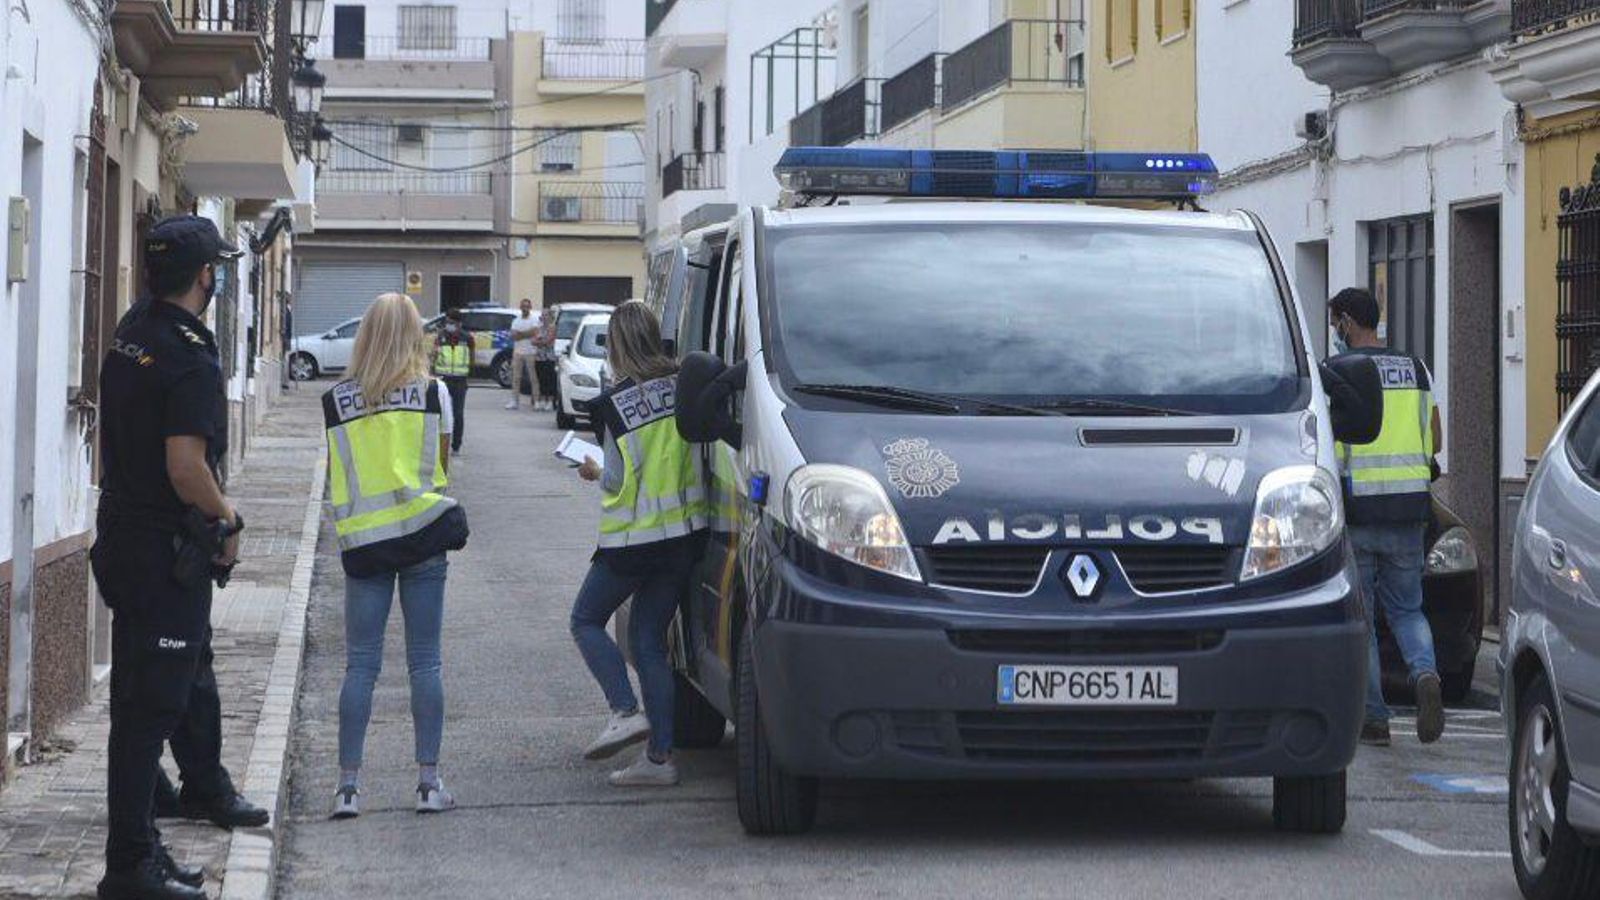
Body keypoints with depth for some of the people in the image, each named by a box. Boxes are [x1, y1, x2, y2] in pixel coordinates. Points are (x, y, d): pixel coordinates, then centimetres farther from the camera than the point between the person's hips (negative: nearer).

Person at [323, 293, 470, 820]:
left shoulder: (336, 400, 2)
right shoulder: (433, 393, -2)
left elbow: (336, 477, 6)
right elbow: (440, 469, 5)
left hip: (361, 540, 1)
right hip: (421, 533, -1)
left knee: (360, 664, 3)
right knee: (424, 662, 4)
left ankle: (348, 785, -1)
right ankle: (429, 781, 5)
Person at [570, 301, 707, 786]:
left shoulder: (614, 404, -14)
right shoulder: (683, 386, 0)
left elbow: (620, 479, -11)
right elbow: (696, 455, 4)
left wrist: (596, 472, 11)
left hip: (632, 539, -5)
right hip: (685, 532, 5)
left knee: (586, 620, 14)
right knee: (649, 637, 13)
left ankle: (624, 710, -5)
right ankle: (659, 755, 8)